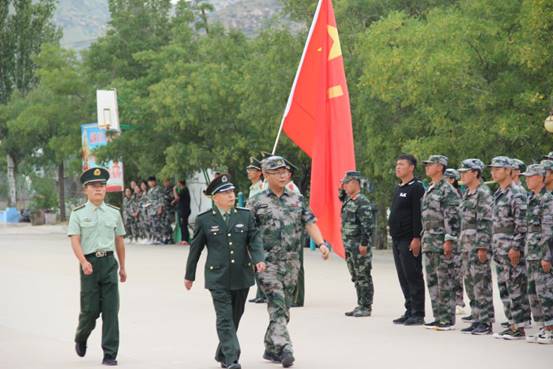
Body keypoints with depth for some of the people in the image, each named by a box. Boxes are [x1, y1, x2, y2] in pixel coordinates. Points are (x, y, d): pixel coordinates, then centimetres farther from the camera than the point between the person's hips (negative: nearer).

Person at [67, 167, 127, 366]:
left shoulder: (114, 213, 10)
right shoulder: (78, 214, 1)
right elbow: (75, 241, -8)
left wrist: (122, 267, 20)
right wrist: (84, 262, -24)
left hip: (109, 262, 2)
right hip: (89, 263, -2)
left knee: (111, 310, -3)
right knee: (90, 309, 2)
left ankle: (110, 354, 1)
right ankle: (81, 338, 33)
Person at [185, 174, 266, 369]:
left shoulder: (245, 216, 6)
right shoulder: (204, 220, 0)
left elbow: (255, 240, 1)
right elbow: (195, 248, 7)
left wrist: (259, 259, -19)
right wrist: (189, 275, 12)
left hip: (241, 277, 3)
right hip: (218, 278, -3)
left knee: (235, 317, 12)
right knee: (225, 319, -10)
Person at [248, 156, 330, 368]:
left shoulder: (297, 200, 11)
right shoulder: (256, 203, -1)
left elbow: (310, 223, 6)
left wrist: (321, 244, -9)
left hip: (291, 263, 5)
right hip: (267, 262, -4)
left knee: (283, 308, 9)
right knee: (277, 306, -15)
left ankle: (270, 350, 20)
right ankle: (284, 348, -22)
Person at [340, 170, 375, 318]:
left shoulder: (362, 202, -14)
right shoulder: (348, 201, 15)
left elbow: (368, 225, -20)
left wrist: (364, 243, -23)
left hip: (360, 246, -10)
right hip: (349, 246, 10)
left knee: (363, 276, -5)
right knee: (356, 277, 13)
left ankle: (366, 307, -1)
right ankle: (360, 305, 19)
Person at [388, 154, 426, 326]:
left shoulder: (416, 188, -10)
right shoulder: (398, 188, 18)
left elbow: (419, 215, -16)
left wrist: (416, 238, -21)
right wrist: (392, 232, 20)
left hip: (409, 240, -9)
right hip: (397, 240, 9)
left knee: (413, 276, -6)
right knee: (403, 277, 10)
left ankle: (418, 314, -3)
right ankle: (409, 311, 16)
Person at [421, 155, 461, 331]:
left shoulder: (448, 191, -11)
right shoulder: (429, 191, 18)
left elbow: (452, 217, -16)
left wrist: (449, 240, -21)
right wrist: (424, 238, 21)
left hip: (442, 243, -9)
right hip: (429, 243, 9)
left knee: (445, 282, -6)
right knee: (432, 281, 10)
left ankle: (448, 319, -3)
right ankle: (439, 317, 15)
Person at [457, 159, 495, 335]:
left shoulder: (483, 193, -11)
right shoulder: (467, 193, 17)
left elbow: (486, 222, -16)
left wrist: (483, 247, -20)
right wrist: (461, 242, 19)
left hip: (479, 243, -9)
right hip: (466, 244, 9)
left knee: (481, 282, -8)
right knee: (469, 281, 10)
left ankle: (485, 322, -5)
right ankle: (477, 316, 16)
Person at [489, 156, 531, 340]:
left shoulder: (516, 194, -12)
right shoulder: (498, 194, 16)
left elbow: (522, 224, -17)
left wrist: (516, 247, -21)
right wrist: (494, 246, 18)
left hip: (512, 248, -9)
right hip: (499, 249, 9)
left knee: (516, 288, -7)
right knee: (504, 288, 10)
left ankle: (520, 328, -5)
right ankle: (513, 323, 16)